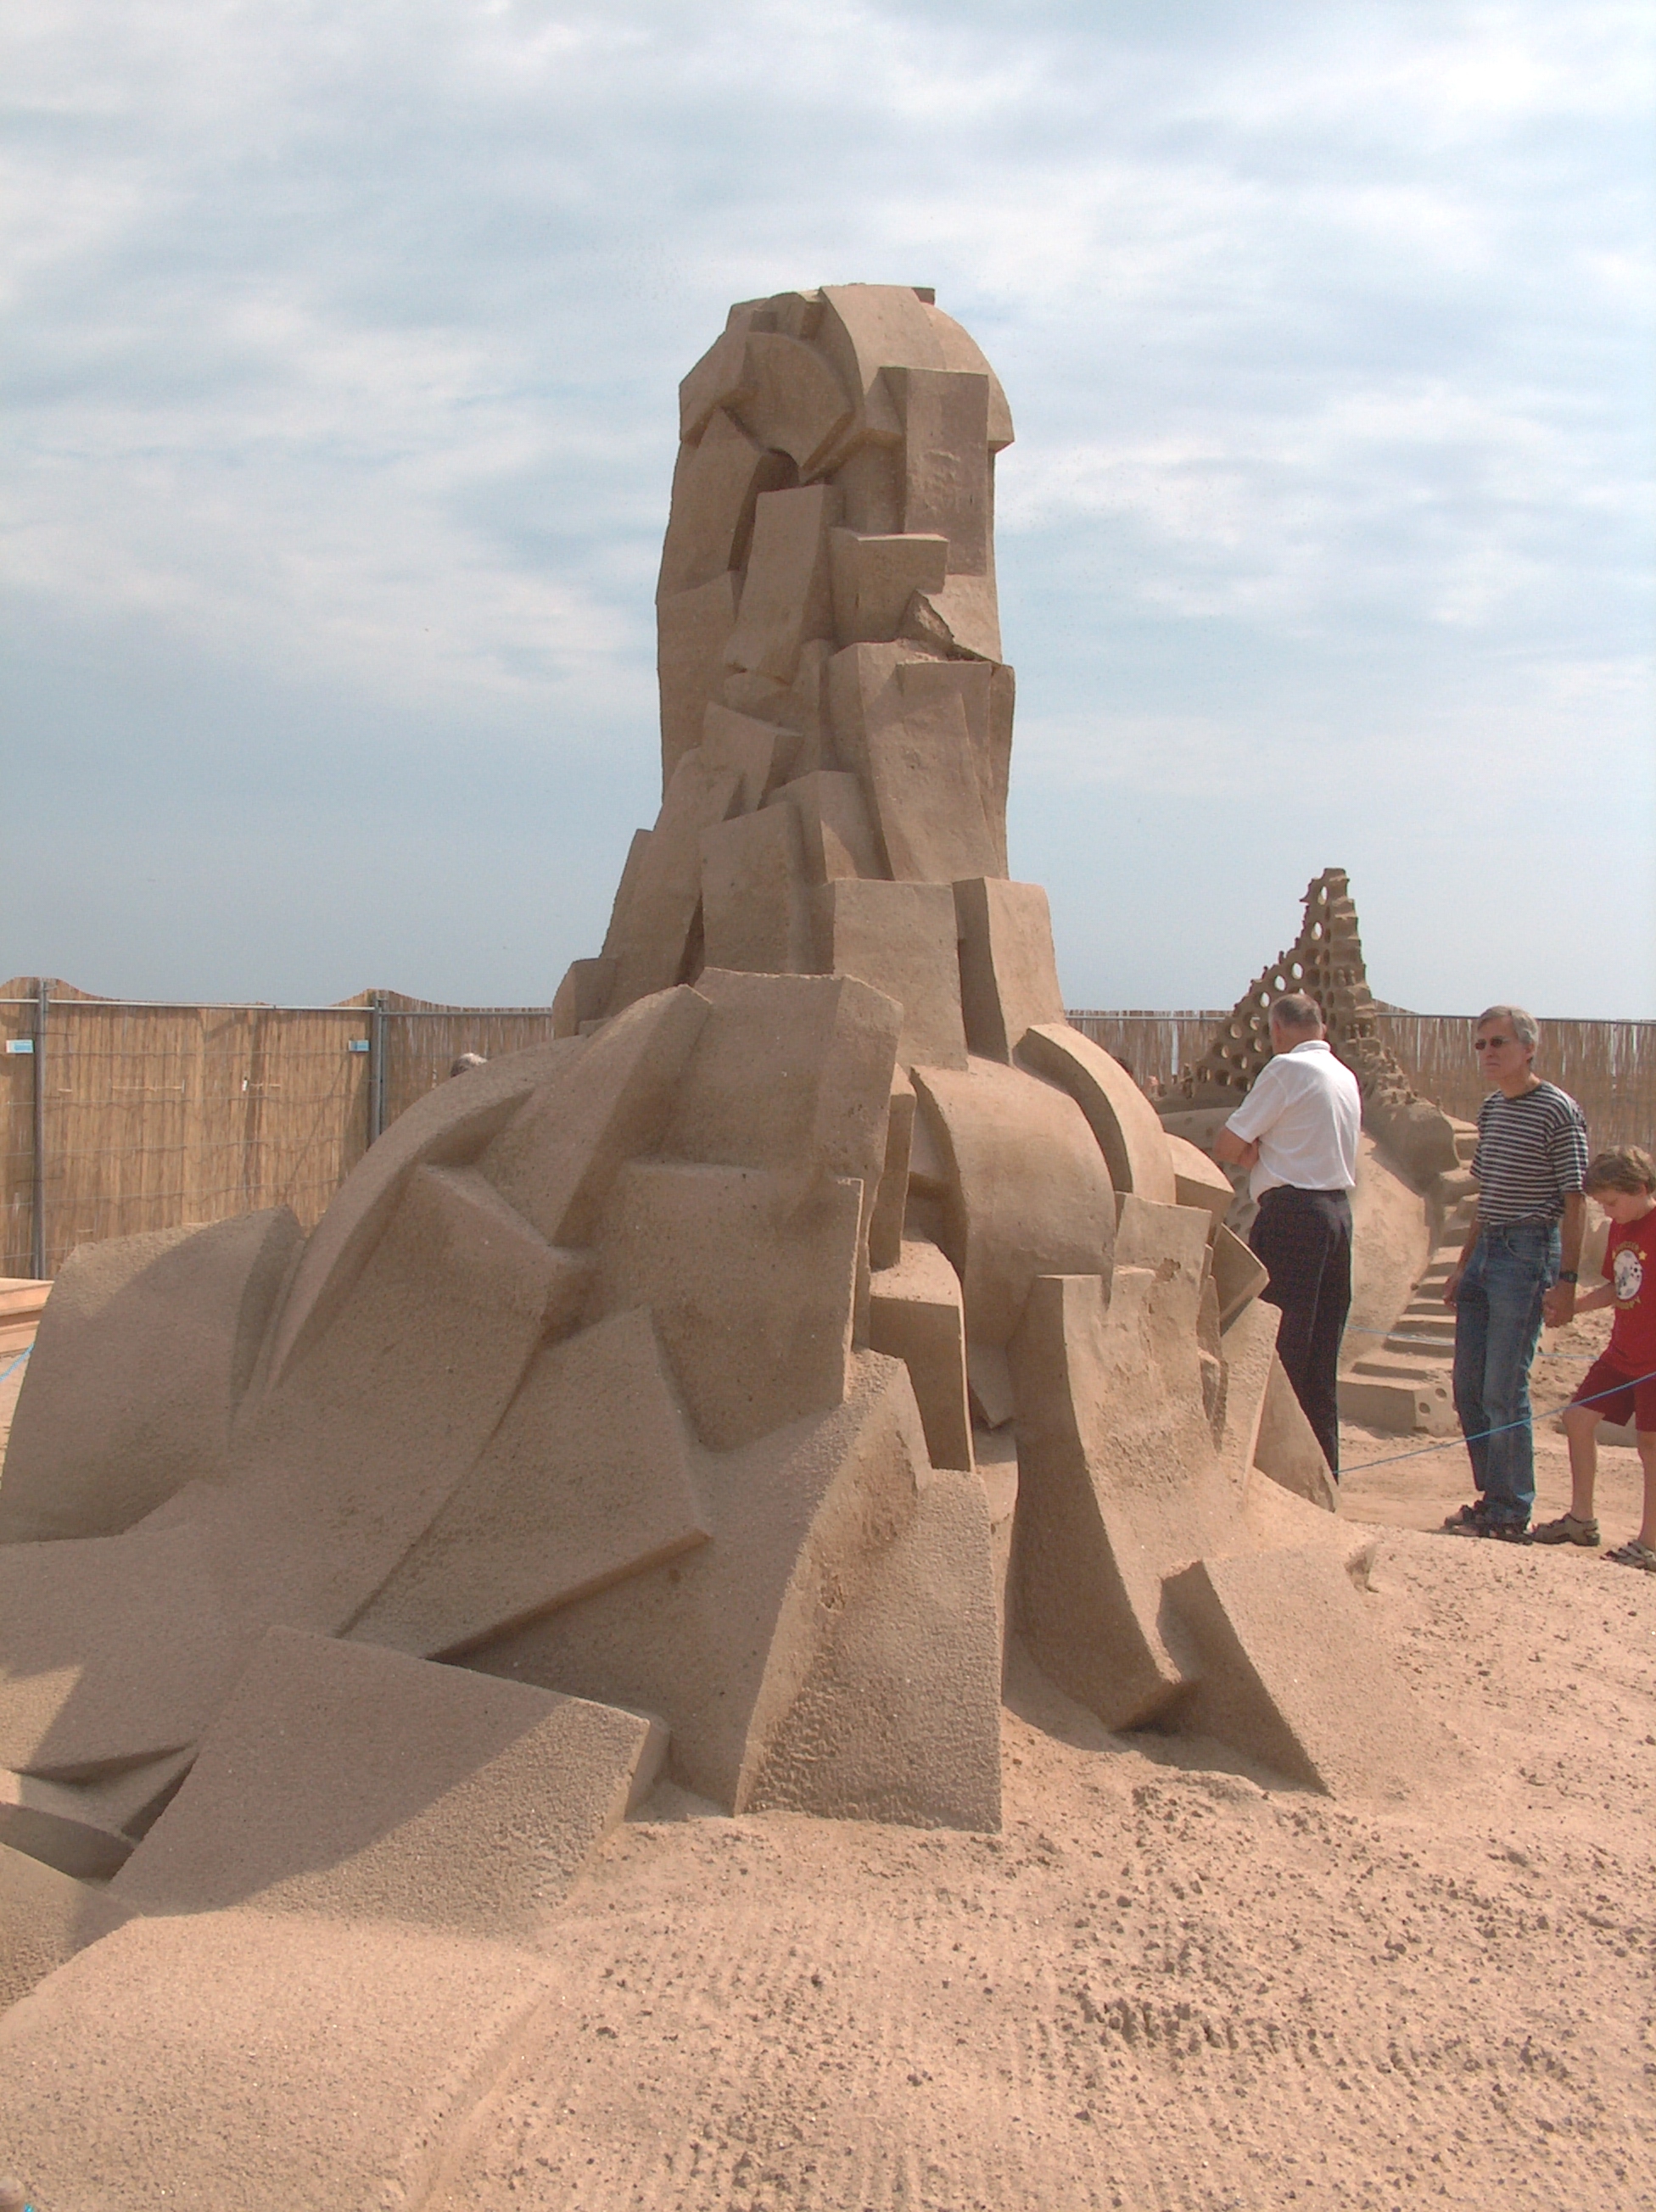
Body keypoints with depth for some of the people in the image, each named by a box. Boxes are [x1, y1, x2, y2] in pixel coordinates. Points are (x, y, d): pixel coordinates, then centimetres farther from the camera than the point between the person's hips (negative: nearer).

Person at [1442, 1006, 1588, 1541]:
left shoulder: (1558, 1111, -9)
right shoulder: (1490, 1109, 15)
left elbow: (1574, 1201, -11)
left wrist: (1566, 1279, -17)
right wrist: (1462, 1264, 20)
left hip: (1527, 1255, -8)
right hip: (1484, 1252, 8)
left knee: (1503, 1392, -8)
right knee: (1469, 1388, 9)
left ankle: (1510, 1516, 1)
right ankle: (1491, 1498, 21)